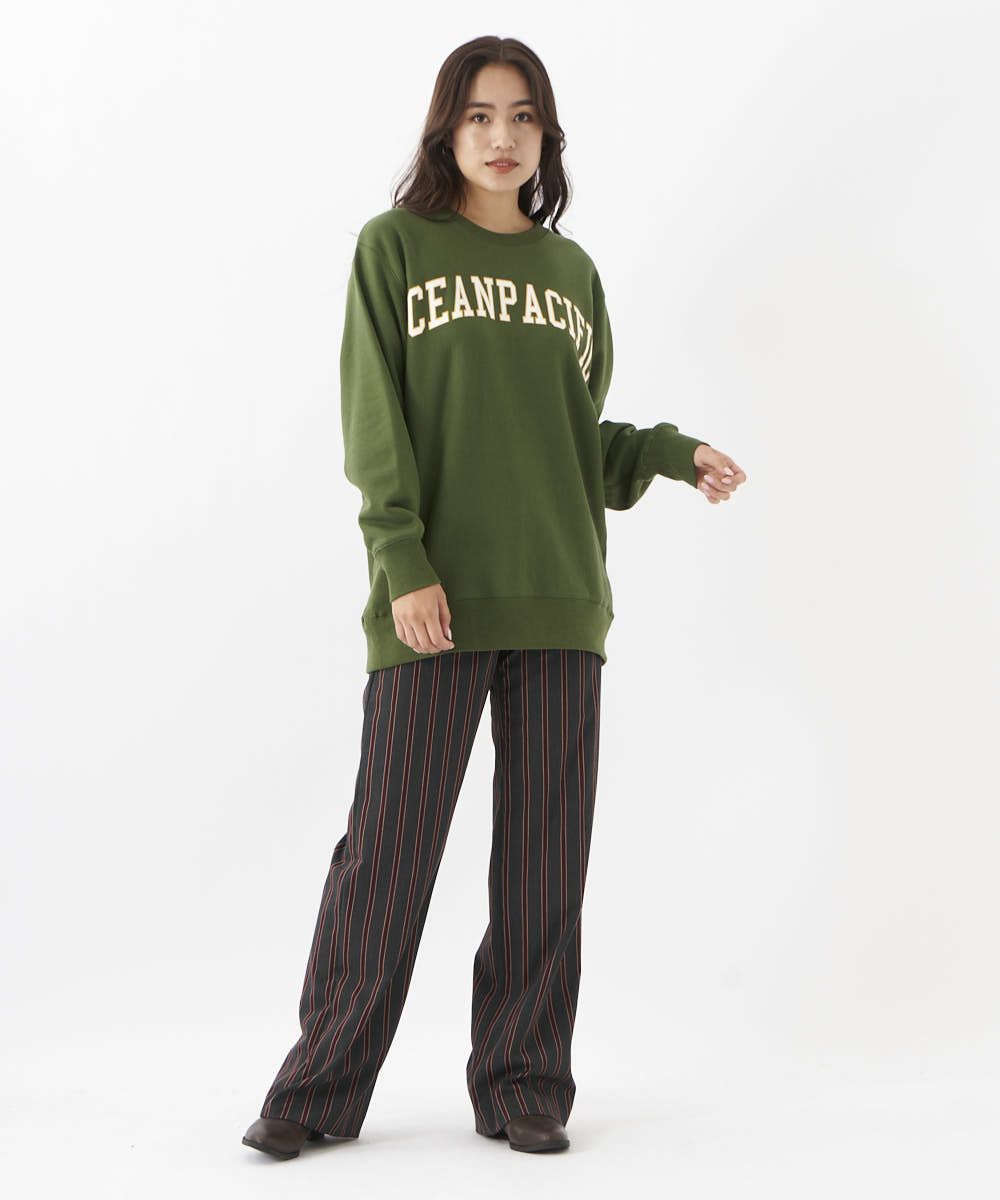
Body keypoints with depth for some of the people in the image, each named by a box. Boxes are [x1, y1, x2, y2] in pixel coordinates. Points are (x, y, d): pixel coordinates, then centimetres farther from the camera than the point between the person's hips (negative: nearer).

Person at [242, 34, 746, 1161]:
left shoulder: (572, 271, 17)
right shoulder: (395, 248, 6)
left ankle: (523, 1087, 16)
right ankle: (321, 1087, 11)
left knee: (545, 856, 4)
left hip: (558, 600, 4)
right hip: (433, 598, -3)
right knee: (389, 846, -2)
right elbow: (375, 427, -2)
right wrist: (404, 562, -13)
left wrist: (674, 454, 2)